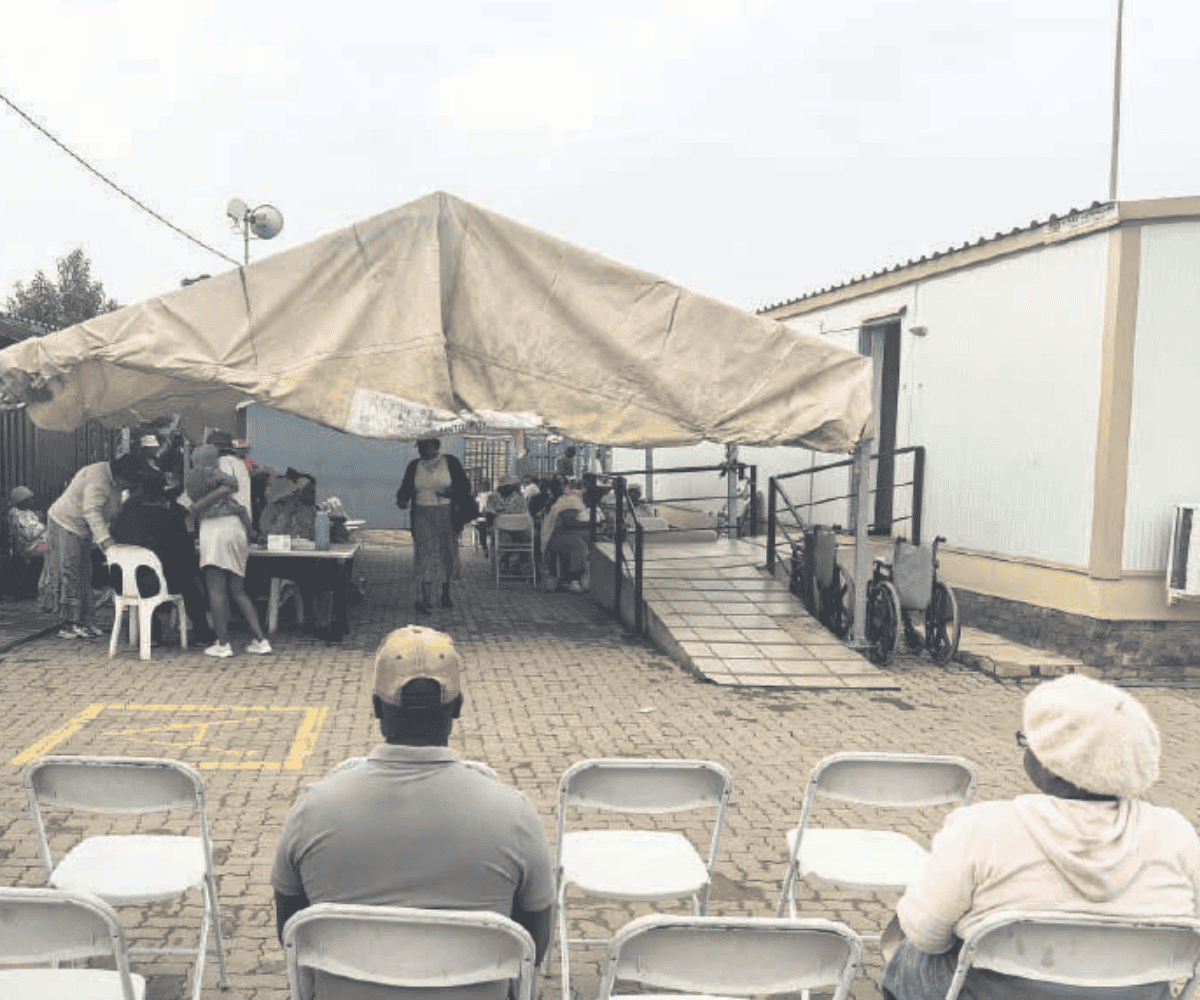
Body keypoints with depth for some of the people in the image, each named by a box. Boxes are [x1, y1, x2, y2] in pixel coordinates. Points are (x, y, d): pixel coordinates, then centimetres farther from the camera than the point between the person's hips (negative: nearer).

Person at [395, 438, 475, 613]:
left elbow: (464, 485, 0)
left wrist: (452, 493, -20)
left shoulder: (451, 463, 0)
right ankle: (426, 600, -14)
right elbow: (406, 488, 6)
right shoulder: (414, 466, 5)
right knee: (425, 555, -10)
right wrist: (402, 500, -16)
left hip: (447, 515, 0)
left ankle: (446, 594, 25)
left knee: (447, 554, 8)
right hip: (423, 516, 0)